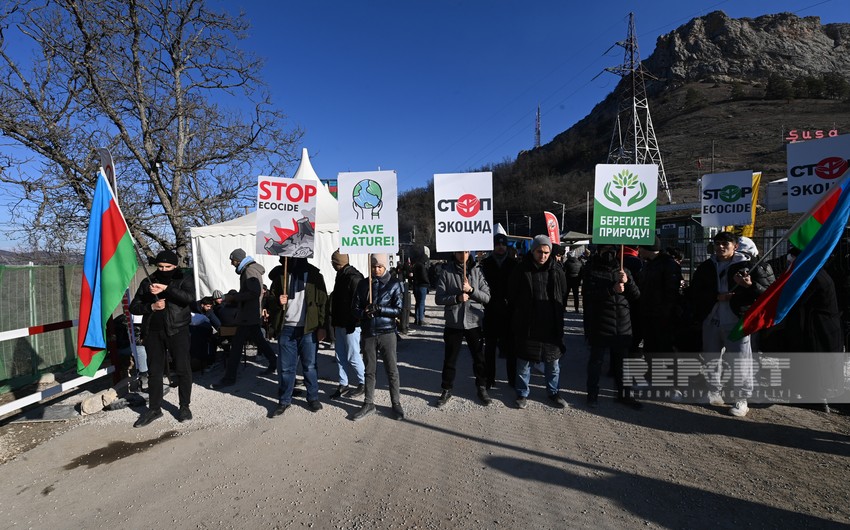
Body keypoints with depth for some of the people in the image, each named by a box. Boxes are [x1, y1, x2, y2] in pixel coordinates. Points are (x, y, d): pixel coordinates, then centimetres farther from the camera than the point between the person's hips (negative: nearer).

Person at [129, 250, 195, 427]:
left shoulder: (184, 280, 1)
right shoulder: (148, 282, 11)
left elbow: (190, 297, -19)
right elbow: (134, 306, 10)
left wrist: (166, 289, -25)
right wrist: (151, 307, -9)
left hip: (177, 331, -3)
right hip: (153, 332, 4)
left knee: (183, 369, 1)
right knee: (154, 371, 11)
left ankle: (185, 406, 15)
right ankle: (154, 409, 23)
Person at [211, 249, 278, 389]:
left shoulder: (250, 271, -16)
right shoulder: (249, 270, 15)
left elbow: (255, 293, -27)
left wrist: (234, 297, -19)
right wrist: (234, 296, 8)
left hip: (248, 316, -10)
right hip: (253, 315, 10)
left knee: (236, 346, -6)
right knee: (259, 340, 18)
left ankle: (229, 378, 1)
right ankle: (273, 364, 28)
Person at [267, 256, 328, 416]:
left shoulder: (314, 275, -2)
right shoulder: (280, 274, 6)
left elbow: (323, 301, -3)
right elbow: (272, 297, 13)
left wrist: (321, 327, -7)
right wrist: (278, 301, -11)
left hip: (308, 329, -2)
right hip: (286, 328, 2)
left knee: (309, 366, 8)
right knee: (285, 367, 8)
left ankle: (313, 398, 24)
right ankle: (284, 400, 23)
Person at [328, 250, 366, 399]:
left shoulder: (354, 277, -18)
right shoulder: (341, 275, 13)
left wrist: (352, 323, -20)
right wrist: (335, 320, 18)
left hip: (350, 325, -9)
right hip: (340, 323, 9)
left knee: (353, 357, 0)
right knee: (340, 356, 13)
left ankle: (363, 384, 16)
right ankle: (343, 385, 24)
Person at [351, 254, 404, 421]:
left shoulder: (394, 284, -2)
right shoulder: (363, 284, 5)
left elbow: (399, 310, -6)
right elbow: (356, 308, 5)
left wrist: (379, 309, -19)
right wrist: (364, 313, -17)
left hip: (387, 333, -2)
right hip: (368, 333, 3)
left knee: (392, 370, 6)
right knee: (369, 370, 13)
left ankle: (396, 404, 20)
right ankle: (369, 404, 25)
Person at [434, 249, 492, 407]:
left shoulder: (477, 271, 2)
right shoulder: (446, 272, -2)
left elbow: (487, 297, -2)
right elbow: (438, 298, -5)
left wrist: (471, 290, -18)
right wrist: (456, 298, -19)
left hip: (474, 322, 1)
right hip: (453, 323, -1)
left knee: (479, 358, 13)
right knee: (450, 359, 10)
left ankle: (482, 388, 32)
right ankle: (447, 390, 27)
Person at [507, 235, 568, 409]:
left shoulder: (557, 272, 1)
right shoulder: (521, 271, -6)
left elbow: (563, 298, 11)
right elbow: (511, 298, 1)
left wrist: (557, 319, 10)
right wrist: (517, 319, 4)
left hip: (551, 327, 2)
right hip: (526, 327, -2)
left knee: (553, 363, 14)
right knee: (524, 363, 10)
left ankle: (553, 392, 34)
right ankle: (522, 393, 27)